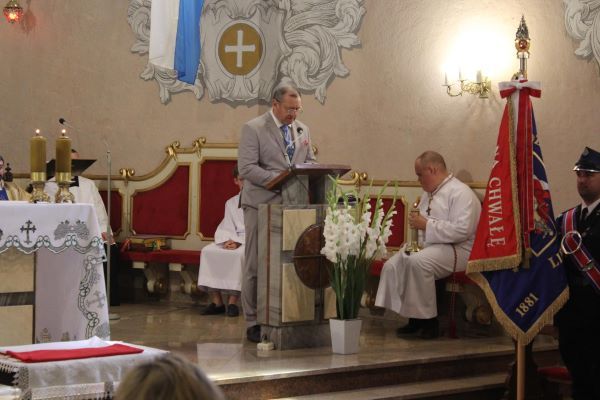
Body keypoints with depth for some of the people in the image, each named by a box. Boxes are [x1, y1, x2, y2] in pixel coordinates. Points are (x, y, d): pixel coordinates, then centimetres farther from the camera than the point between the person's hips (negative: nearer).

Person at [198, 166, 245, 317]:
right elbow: (226, 227, 12)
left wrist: (238, 242, -16)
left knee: (240, 253, -38)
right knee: (208, 251, -22)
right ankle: (216, 301, -24)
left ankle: (233, 302, -34)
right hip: (232, 240, 5)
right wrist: (228, 241, -11)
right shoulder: (231, 203, 21)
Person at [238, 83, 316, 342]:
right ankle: (253, 323, 6)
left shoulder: (303, 130, 14)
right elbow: (246, 168, -13)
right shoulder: (253, 129, -5)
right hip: (261, 205, -5)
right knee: (256, 266, 0)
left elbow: (310, 161, 19)